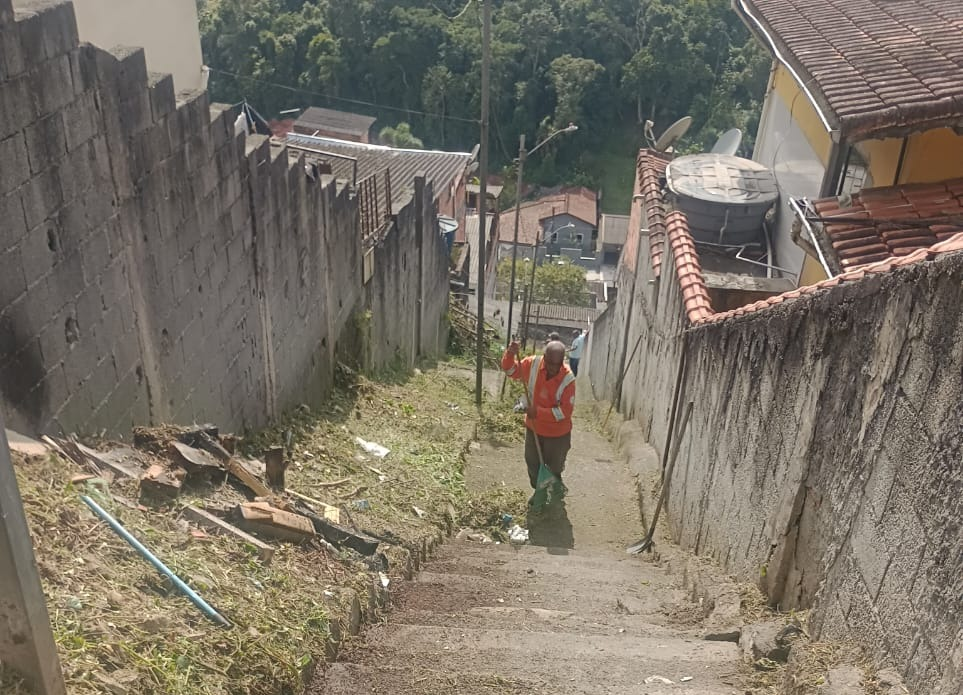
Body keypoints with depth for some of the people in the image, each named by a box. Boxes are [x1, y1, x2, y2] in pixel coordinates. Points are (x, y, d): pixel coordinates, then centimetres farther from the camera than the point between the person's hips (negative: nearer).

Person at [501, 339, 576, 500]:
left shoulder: (568, 379, -27)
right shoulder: (533, 364, -18)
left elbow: (565, 411, -26)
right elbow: (511, 370, -5)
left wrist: (538, 412, -31)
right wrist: (510, 354, -26)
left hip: (557, 432, -4)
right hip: (533, 427, 4)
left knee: (553, 468, 16)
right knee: (532, 463, 21)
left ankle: (555, 495, 41)